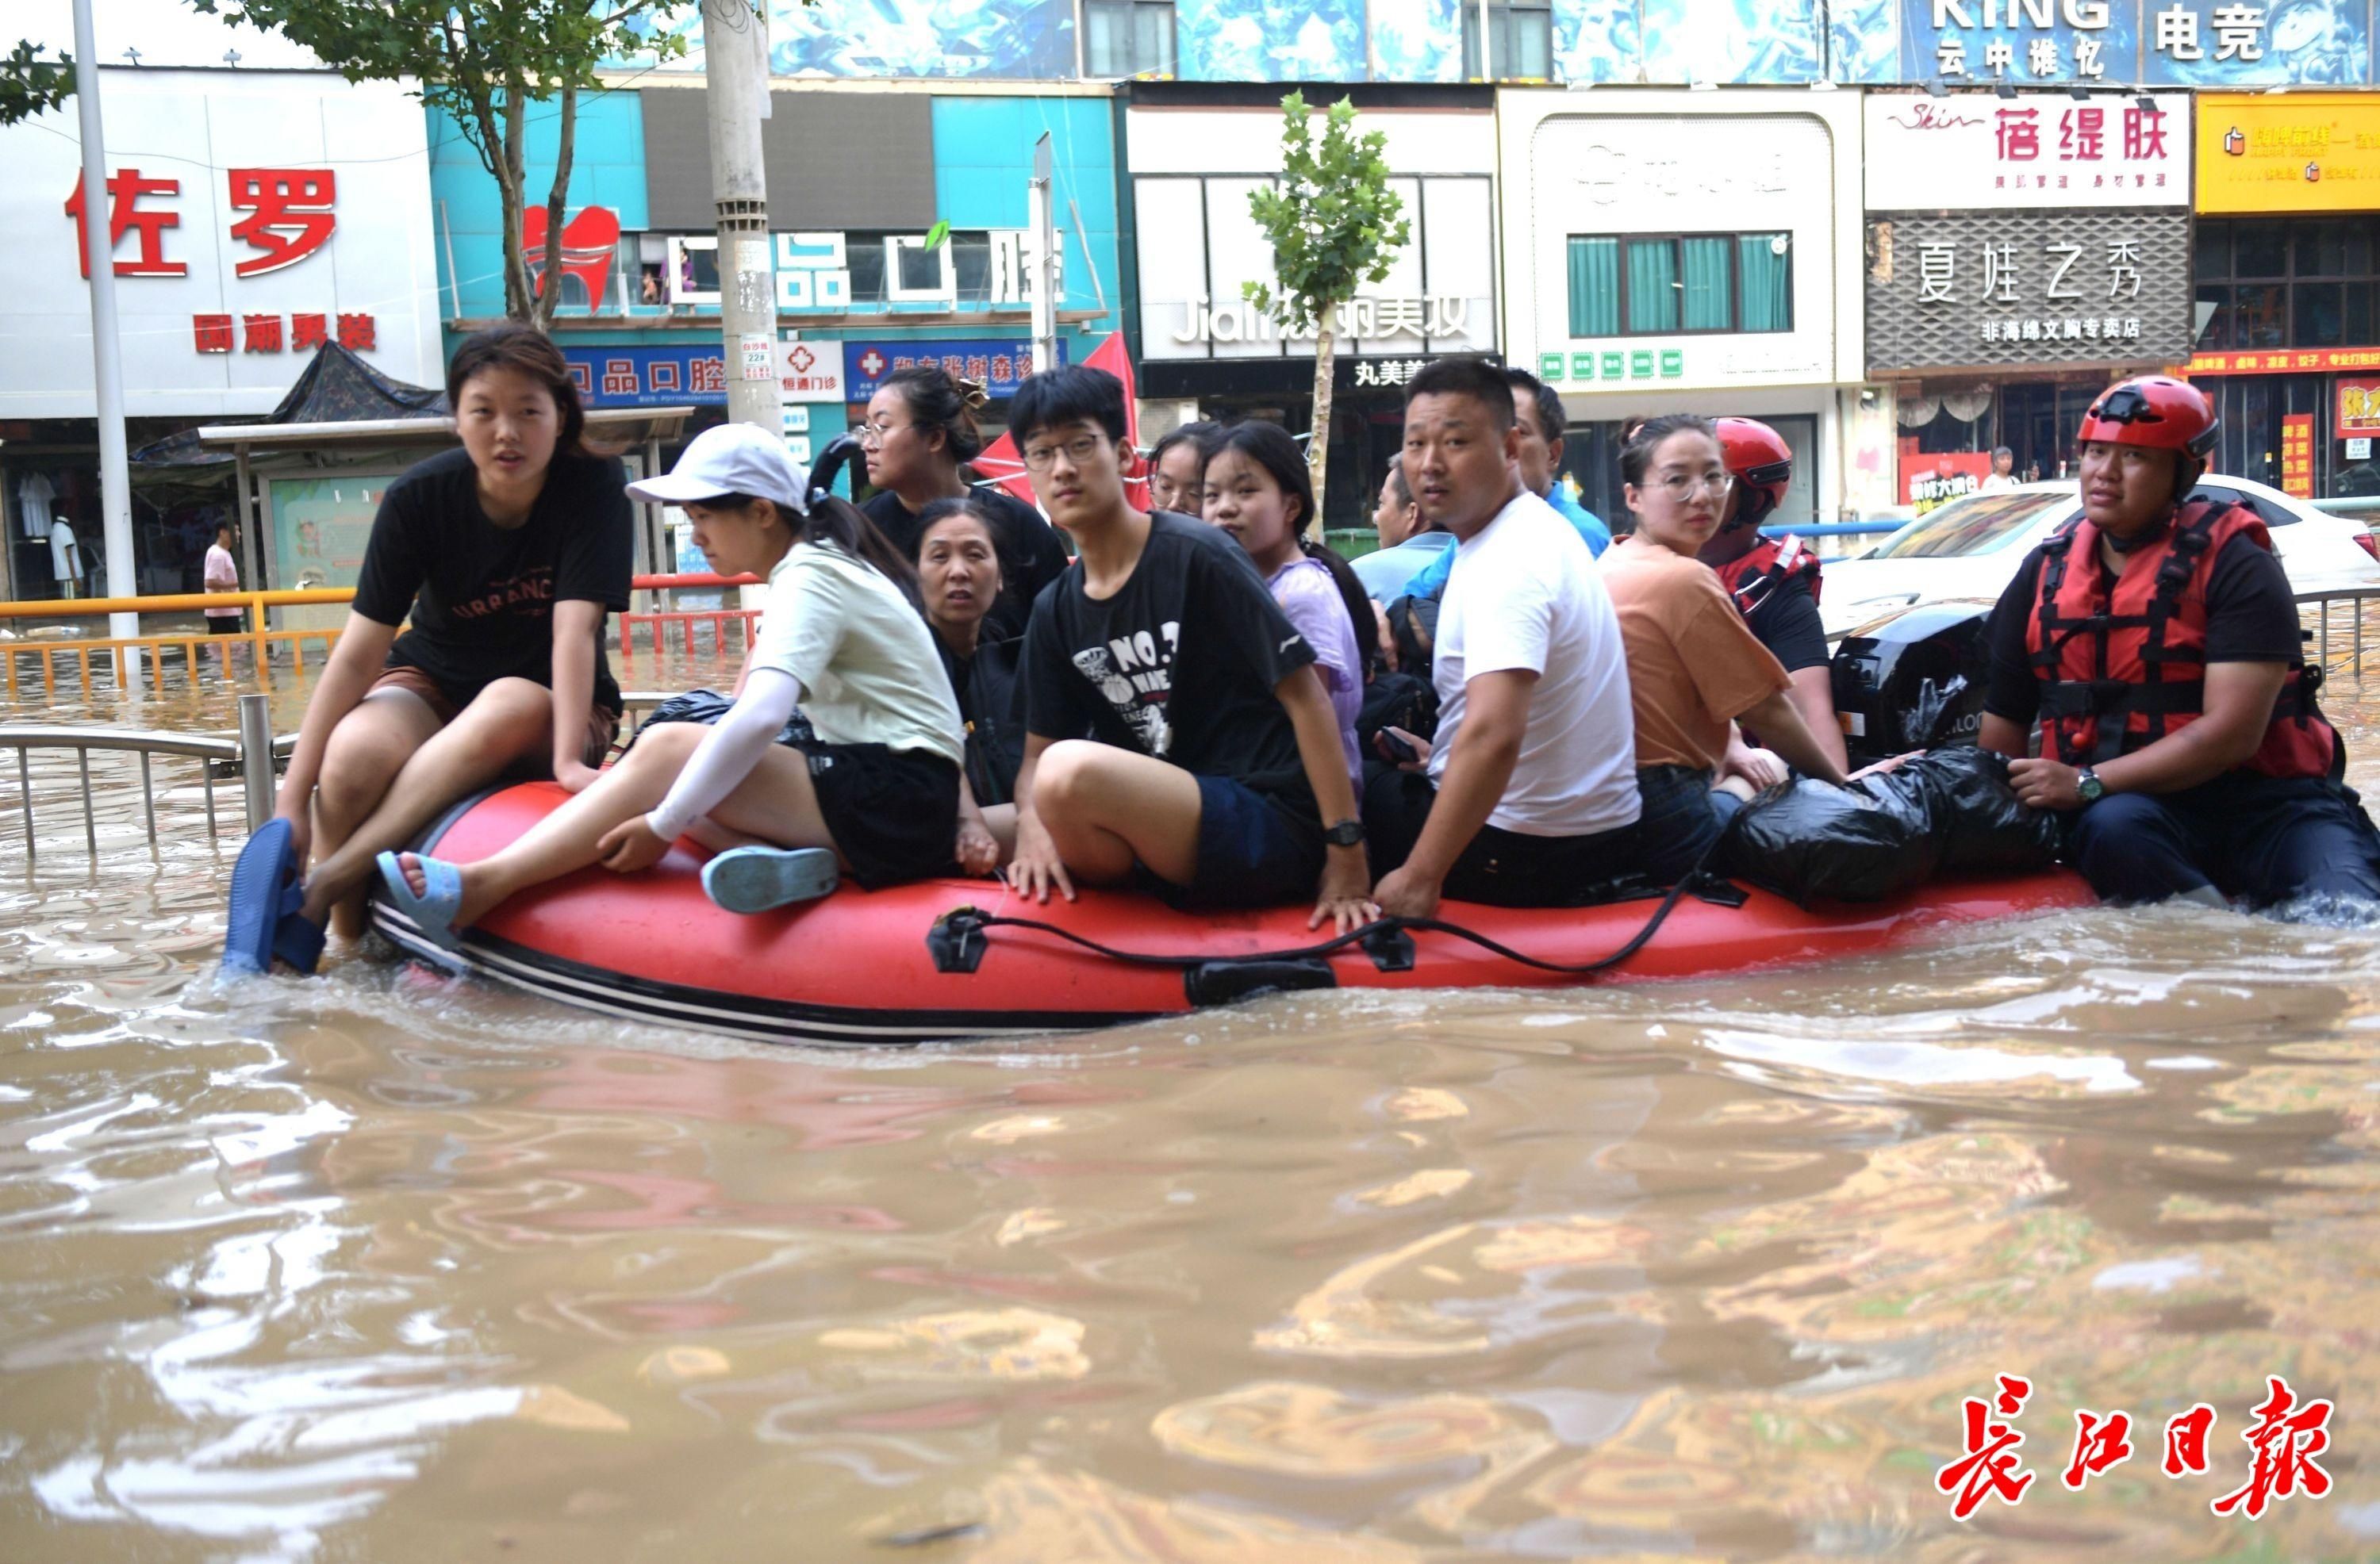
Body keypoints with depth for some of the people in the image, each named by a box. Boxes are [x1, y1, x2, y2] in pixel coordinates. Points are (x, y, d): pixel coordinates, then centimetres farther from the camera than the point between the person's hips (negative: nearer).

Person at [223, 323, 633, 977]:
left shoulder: (593, 486, -15)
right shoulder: (419, 498, -13)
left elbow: (575, 629, -25)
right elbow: (358, 652, -17)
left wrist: (568, 760, -39)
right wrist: (291, 805, -23)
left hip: (552, 710, -1)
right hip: (431, 685, 1)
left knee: (510, 705, -38)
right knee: (354, 755, -35)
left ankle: (322, 885, -35)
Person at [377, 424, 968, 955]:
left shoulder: (809, 577, -12)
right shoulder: (817, 564, 18)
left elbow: (759, 718, -27)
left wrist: (663, 825, -22)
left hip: (898, 799, -10)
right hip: (874, 787, 10)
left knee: (668, 748, -17)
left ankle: (479, 889, -20)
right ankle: (778, 856, -23)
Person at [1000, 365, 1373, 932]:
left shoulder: (1195, 554, -10)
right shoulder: (1055, 608, 10)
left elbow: (1305, 695, -11)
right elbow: (1037, 754, 12)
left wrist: (1347, 858, -17)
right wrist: (1031, 824, -13)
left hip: (1269, 825, -7)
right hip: (1165, 832, 7)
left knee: (1072, 770, -29)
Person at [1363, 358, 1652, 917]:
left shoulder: (1508, 562, -23)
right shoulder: (1540, 529, 8)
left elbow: (1493, 734, -35)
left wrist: (1418, 878, -34)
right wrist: (1442, 757, 15)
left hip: (1523, 850, -10)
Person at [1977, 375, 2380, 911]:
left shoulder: (2237, 567, -6)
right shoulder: (2044, 574, 10)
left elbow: (2231, 732, -17)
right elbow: (2004, 717, 14)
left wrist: (2088, 783, -23)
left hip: (2262, 800, -3)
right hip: (2128, 801, 3)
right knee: (2111, 826, -36)